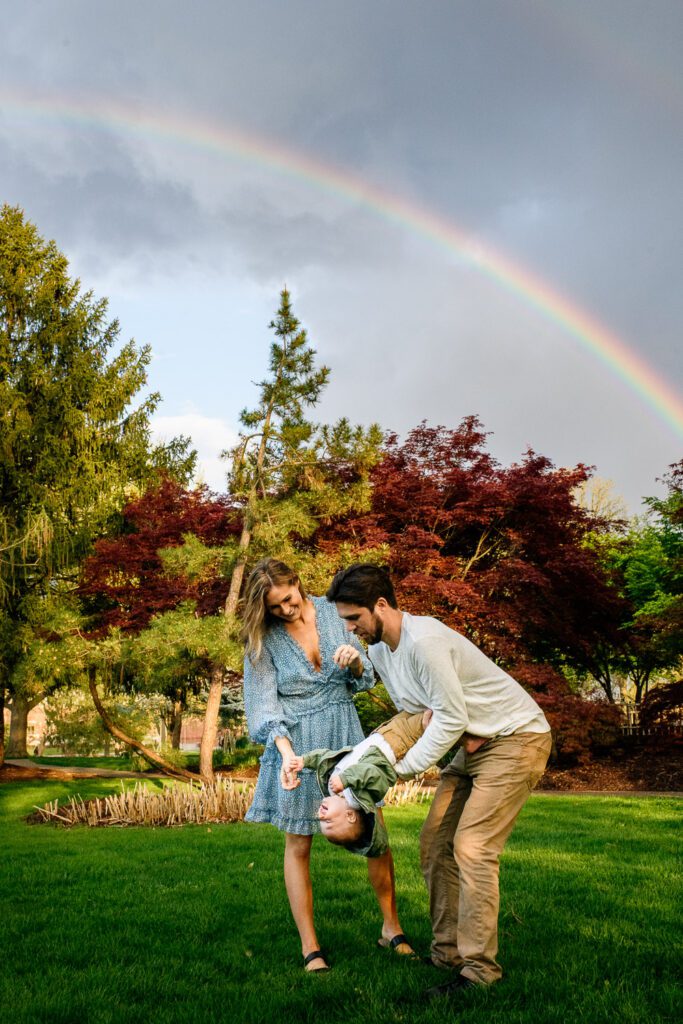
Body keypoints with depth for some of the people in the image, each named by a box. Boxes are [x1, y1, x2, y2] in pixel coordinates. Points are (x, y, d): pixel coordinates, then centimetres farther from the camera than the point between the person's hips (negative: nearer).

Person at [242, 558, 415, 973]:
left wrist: (355, 661, -16)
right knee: (298, 845, 3)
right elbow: (264, 705, -10)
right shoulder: (263, 639, -6)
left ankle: (392, 928, 23)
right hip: (295, 741, -2)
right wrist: (287, 752, -26)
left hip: (345, 733, 2)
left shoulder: (331, 612, 0)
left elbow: (366, 680, 7)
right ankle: (310, 948, 15)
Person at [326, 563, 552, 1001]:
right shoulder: (379, 651, 3)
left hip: (517, 738, -9)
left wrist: (400, 768, -19)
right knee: (435, 844, 6)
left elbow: (451, 719, -25)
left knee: (471, 848, -15)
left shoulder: (424, 640, -27)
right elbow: (412, 715, 11)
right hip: (473, 744, 10)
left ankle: (479, 969, -6)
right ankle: (446, 953, 13)